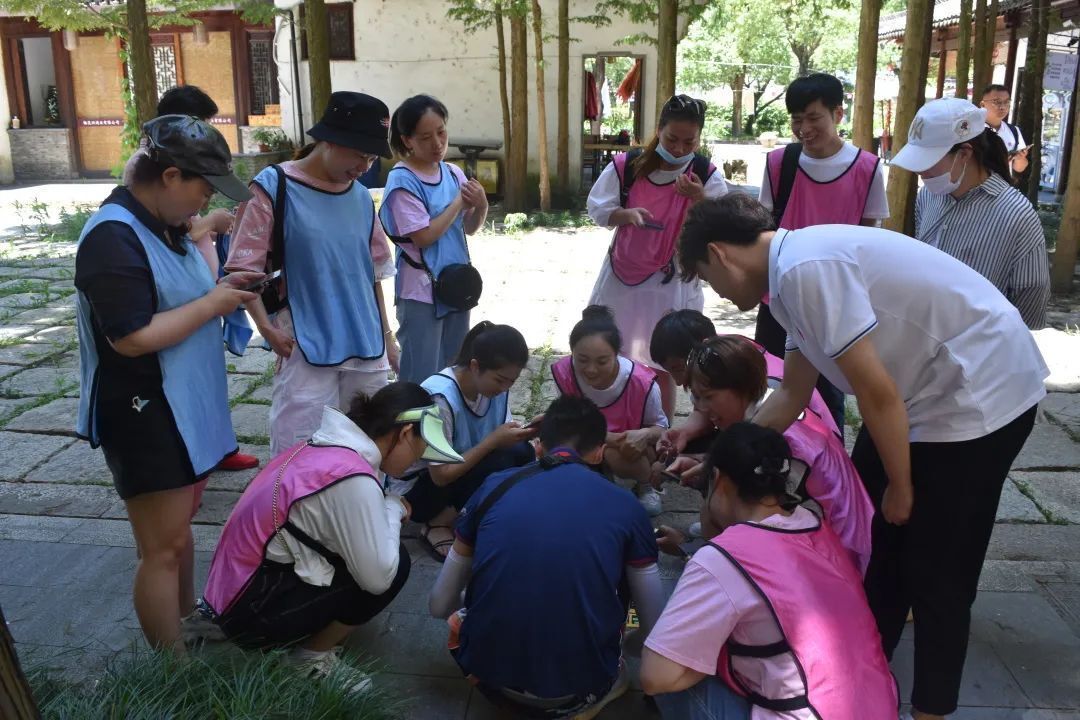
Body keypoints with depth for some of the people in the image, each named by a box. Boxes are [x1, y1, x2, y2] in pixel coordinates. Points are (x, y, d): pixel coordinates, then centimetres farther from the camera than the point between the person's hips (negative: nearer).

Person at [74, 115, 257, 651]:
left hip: (184, 407, 10)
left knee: (180, 525, 23)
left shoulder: (164, 225, 8)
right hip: (145, 419, -10)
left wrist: (220, 287, 2)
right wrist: (212, 303, -19)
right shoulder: (114, 239, -22)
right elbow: (133, 337, -27)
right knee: (162, 548, 1)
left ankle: (187, 621, 40)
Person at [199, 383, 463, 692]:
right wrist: (393, 509, -7)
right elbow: (379, 577, -20)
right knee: (394, 564, -11)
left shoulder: (325, 447, 3)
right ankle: (312, 658, 3)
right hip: (250, 611, -9)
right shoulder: (353, 478, -24)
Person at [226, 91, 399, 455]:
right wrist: (267, 328, -16)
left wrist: (385, 333, 17)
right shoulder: (275, 187, -7)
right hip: (305, 348, -5)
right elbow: (243, 267, -7)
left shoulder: (361, 197, 9)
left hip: (366, 346, 5)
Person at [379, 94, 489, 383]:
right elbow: (424, 236, -19)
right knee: (423, 377, 1)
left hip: (456, 284, 7)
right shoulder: (402, 181, -14)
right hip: (421, 292, -7)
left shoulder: (454, 173, 6)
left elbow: (469, 229, 13)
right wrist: (459, 202, -13)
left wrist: (481, 206, -8)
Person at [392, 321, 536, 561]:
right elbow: (442, 475, -26)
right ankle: (437, 526, -8)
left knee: (522, 453, -18)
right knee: (499, 462, -29)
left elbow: (501, 439, -2)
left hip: (459, 469, 6)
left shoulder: (494, 383, -11)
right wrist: (493, 441, -30)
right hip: (414, 488, -6)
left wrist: (524, 433, -22)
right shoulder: (440, 397, -30)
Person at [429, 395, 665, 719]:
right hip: (579, 685, -1)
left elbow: (439, 605, 15)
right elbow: (654, 628, 12)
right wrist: (620, 639, 36)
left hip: (488, 673, 2)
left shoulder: (493, 487, 4)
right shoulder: (626, 507, 1)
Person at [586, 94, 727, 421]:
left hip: (671, 283, -1)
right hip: (622, 276, 2)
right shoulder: (626, 166, -8)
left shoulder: (707, 175, -9)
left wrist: (699, 198, -28)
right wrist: (627, 214, -21)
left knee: (663, 366, 7)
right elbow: (597, 210, -1)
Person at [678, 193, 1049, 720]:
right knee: (873, 538, 17)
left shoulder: (806, 267, -25)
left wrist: (901, 486, -9)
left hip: (982, 394, -9)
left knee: (936, 571, 4)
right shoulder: (799, 267, 5)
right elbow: (792, 395, 13)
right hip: (929, 388, 9)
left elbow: (877, 393, -24)